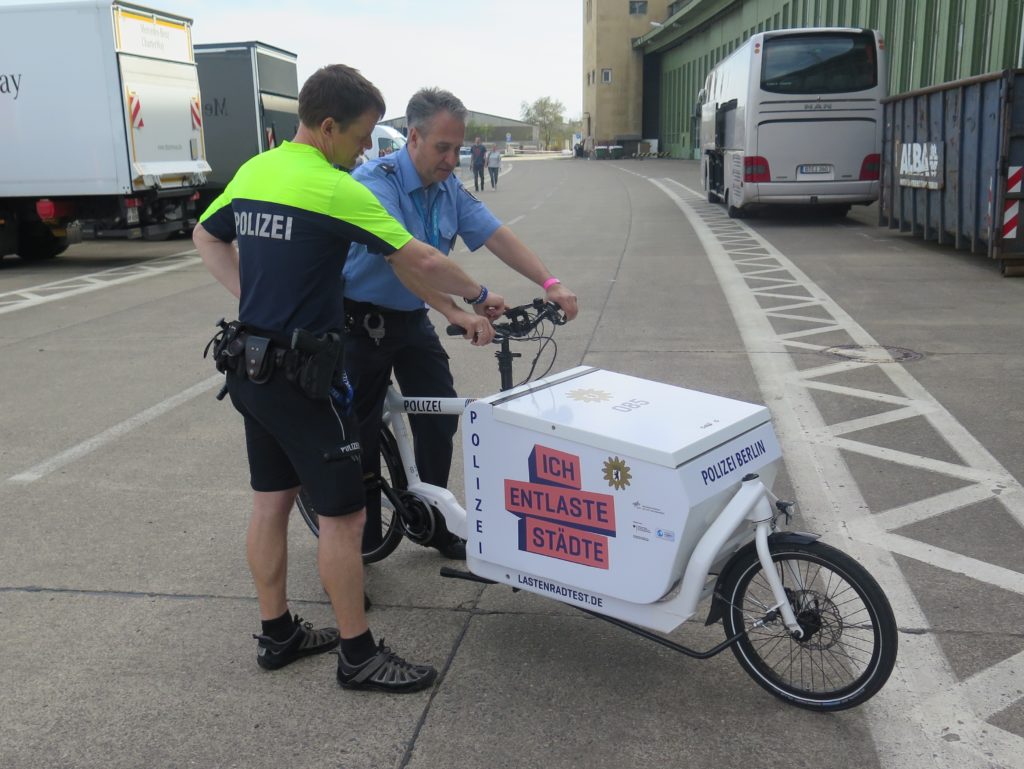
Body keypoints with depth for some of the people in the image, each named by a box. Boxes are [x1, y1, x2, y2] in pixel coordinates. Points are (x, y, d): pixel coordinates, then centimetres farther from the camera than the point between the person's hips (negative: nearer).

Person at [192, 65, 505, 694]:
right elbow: (421, 262, -16)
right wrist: (479, 298, -1)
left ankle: (277, 634, 30)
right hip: (299, 375, -9)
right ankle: (359, 656, 12)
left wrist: (255, 298, 14)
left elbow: (207, 238, 22)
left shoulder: (253, 171, 7)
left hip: (248, 367, 9)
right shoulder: (334, 189, -18)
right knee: (344, 513, 1)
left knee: (272, 501, 16)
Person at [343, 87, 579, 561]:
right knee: (362, 433, 3)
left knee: (442, 419, 5)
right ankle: (362, 536, 22)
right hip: (363, 322, -6)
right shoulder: (374, 182, -23)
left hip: (412, 319, 7)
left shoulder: (449, 189, 0)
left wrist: (549, 283, -21)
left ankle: (432, 522, 24)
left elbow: (495, 235, -8)